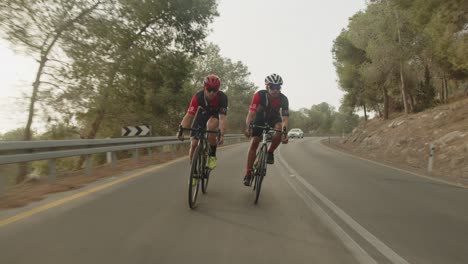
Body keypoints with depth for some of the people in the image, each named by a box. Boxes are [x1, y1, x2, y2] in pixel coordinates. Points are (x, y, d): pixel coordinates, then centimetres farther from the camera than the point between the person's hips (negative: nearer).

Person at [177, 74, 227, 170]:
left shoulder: (222, 97, -32)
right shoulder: (198, 96, -29)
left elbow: (222, 117, -38)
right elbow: (189, 115, -32)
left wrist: (221, 134, -52)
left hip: (215, 116, -2)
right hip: (202, 114, 2)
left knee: (211, 125, -38)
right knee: (194, 144, -9)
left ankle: (212, 155, -18)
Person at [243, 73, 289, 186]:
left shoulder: (283, 99, -27)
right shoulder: (259, 95, -30)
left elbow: (285, 118, -32)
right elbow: (251, 112, -37)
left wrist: (284, 132, -49)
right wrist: (247, 128, -52)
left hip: (274, 119, 1)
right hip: (259, 119, 0)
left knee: (280, 129, -33)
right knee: (254, 143, -11)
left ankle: (270, 153, -9)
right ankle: (248, 173, -3)